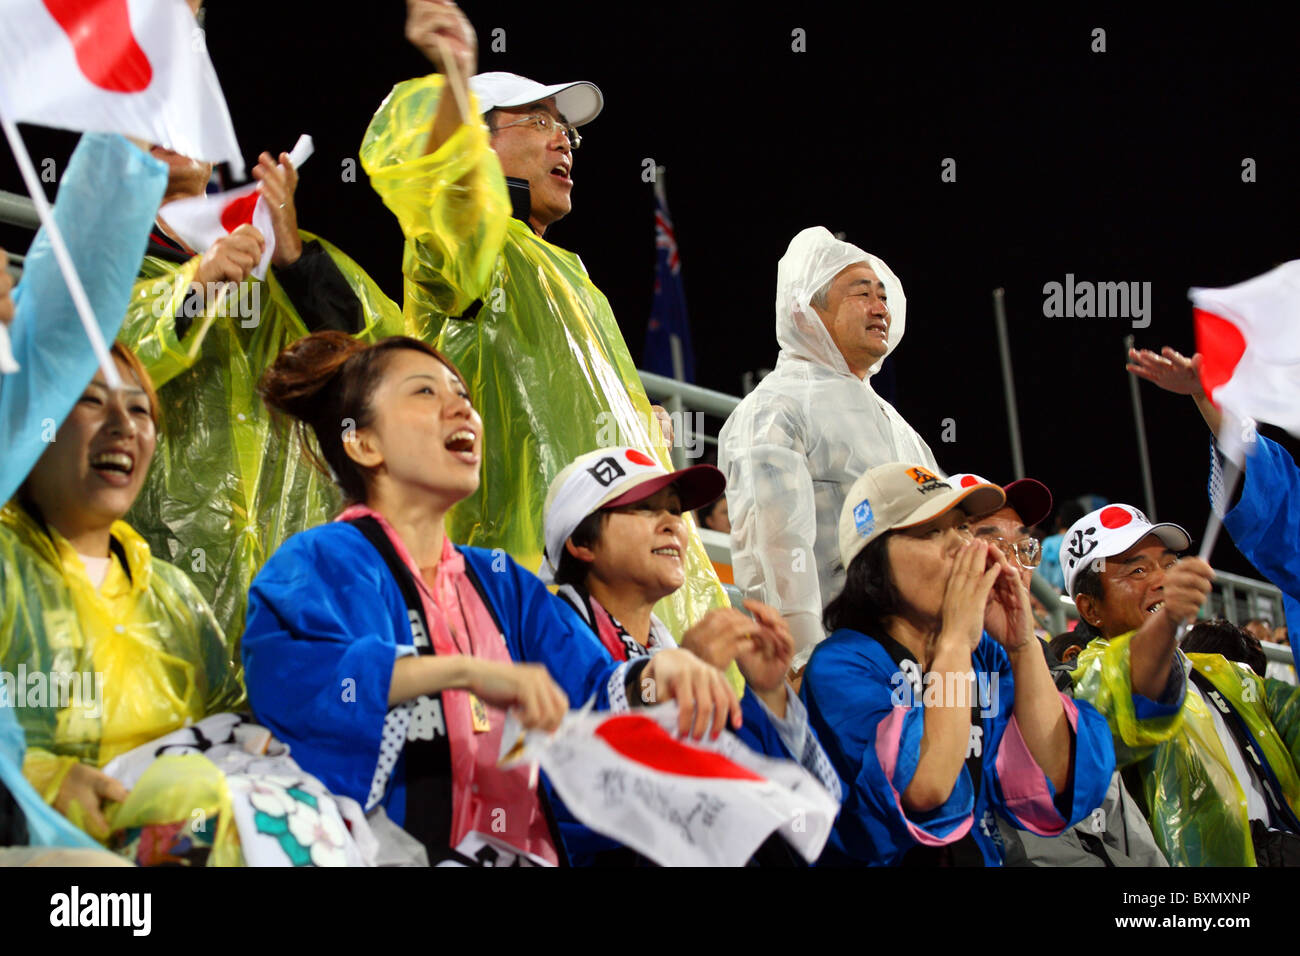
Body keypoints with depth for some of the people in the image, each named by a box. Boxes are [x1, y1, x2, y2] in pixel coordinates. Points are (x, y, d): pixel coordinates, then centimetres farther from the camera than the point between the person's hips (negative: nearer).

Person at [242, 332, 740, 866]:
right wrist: (464, 671, -28)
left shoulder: (500, 583, 24)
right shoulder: (323, 561, 1)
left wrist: (657, 674, -11)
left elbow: (592, 691, 12)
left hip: (524, 854, 7)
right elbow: (280, 672, -21)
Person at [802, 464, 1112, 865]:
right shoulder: (839, 665, -8)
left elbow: (1053, 789, -3)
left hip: (984, 855, 4)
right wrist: (956, 640, -17)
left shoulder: (987, 654, 7)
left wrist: (1023, 646, -6)